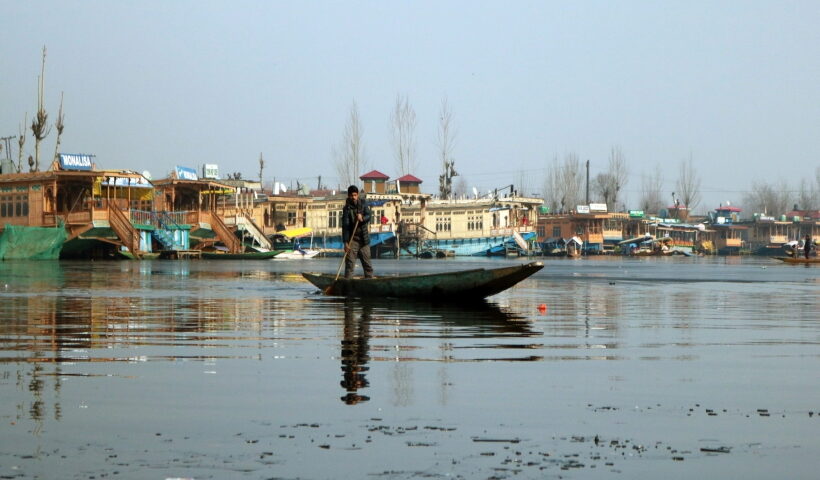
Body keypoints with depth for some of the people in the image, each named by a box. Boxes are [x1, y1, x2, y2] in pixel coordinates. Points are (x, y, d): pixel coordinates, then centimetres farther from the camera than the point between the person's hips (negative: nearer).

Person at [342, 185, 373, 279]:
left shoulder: (363, 204, 5)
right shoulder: (347, 208, -8)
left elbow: (368, 216, -4)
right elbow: (345, 226, -14)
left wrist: (363, 218, -29)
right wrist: (345, 242, -21)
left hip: (364, 239, 4)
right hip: (352, 239, -4)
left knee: (367, 263, 8)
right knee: (350, 263, -7)